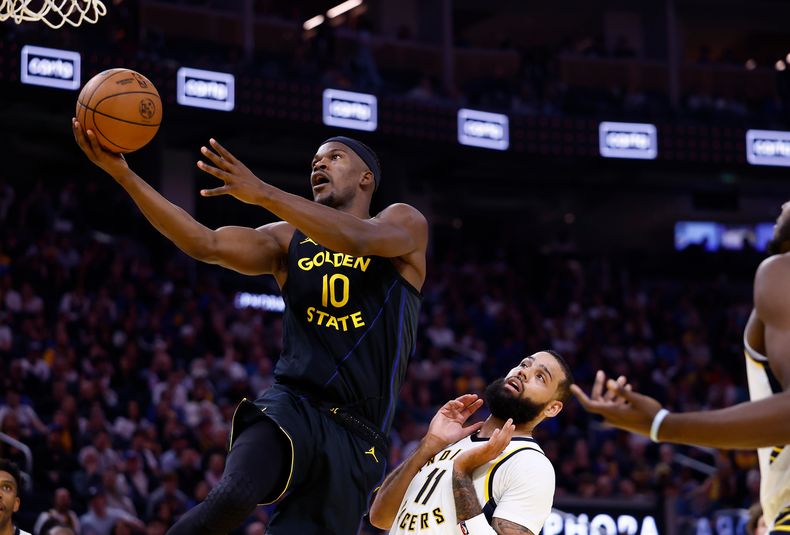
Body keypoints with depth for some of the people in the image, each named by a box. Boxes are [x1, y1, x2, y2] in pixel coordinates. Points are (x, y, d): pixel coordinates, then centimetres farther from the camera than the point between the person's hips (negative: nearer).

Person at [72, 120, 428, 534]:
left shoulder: (404, 224, 8)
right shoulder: (288, 240, 17)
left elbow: (357, 239, -16)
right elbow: (203, 243, 2)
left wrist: (263, 194, -26)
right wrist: (123, 174, -10)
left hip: (355, 440, -1)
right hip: (292, 407, 1)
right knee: (232, 497, -31)